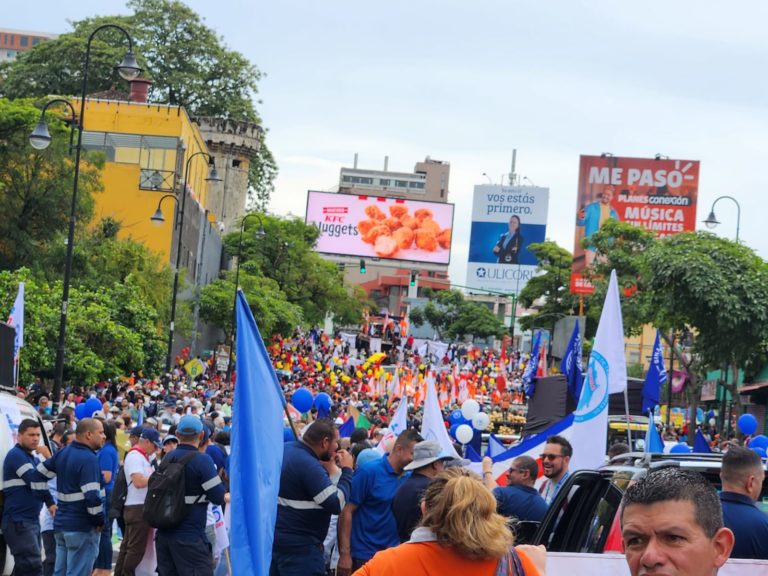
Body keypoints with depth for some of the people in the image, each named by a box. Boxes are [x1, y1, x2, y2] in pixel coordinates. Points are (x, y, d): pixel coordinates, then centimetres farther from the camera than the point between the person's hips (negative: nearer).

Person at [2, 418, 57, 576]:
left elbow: (40, 485, 26)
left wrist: (50, 503, 13)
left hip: (31, 520, 10)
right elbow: (35, 480, -21)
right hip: (18, 521, -10)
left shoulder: (32, 458, 21)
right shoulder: (16, 455, -10)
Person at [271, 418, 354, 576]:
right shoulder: (309, 466, -23)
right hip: (298, 546, -10)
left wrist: (327, 467, 9)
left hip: (274, 536, 10)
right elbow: (337, 504, -24)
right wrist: (347, 470, -13)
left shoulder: (284, 450, 4)